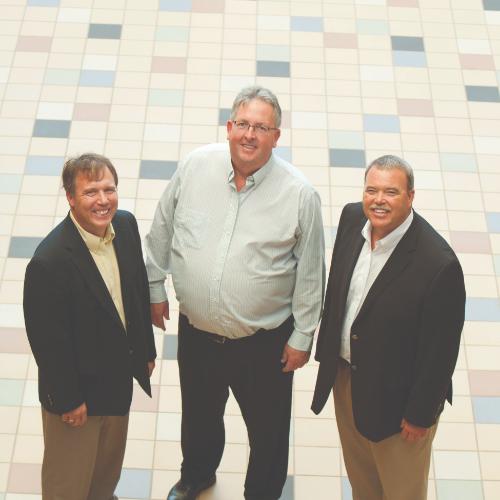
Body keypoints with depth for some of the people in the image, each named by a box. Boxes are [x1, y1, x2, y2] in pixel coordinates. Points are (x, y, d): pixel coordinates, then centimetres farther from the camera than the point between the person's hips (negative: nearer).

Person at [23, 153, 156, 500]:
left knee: (110, 460, 32)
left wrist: (146, 350, 11)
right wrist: (68, 400, -13)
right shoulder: (49, 262, -33)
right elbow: (48, 341, -23)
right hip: (77, 387, -7)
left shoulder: (126, 225, -12)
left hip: (120, 375, 7)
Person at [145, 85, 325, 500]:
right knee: (199, 413, 29)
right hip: (196, 330, 3)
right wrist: (156, 286, 8)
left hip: (264, 341, -2)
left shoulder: (300, 194, -19)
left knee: (267, 428, 19)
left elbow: (310, 272, -10)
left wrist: (302, 336, -5)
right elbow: (162, 229, 3)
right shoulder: (195, 166, -12)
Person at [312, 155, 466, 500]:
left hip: (396, 396, -5)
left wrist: (420, 414, -13)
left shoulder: (439, 264, -32)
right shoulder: (352, 218, -12)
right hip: (345, 374, 6)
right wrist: (327, 347, 12)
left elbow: (440, 350, -22)